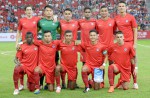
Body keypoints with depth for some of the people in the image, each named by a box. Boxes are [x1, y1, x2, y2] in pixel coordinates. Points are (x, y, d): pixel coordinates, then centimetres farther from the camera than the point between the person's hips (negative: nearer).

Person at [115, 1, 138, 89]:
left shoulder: (131, 17, -1)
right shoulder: (116, 18, 7)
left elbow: (135, 31, -1)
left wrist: (135, 43, -6)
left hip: (130, 42, -3)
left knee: (132, 62, -1)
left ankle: (135, 82, 6)